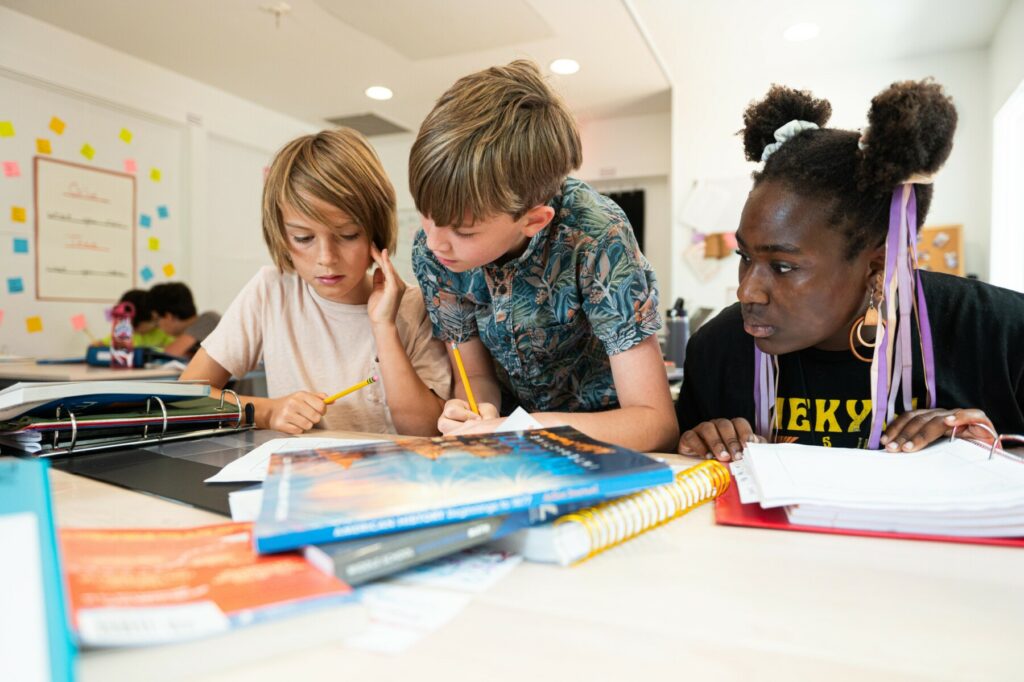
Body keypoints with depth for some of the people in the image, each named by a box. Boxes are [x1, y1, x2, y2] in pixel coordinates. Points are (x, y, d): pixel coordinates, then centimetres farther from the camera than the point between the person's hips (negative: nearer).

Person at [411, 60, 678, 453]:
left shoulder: (595, 237, -27)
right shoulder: (430, 252, -15)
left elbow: (657, 423, -26)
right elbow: (477, 377, -3)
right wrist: (475, 416, -25)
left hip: (610, 437, -3)